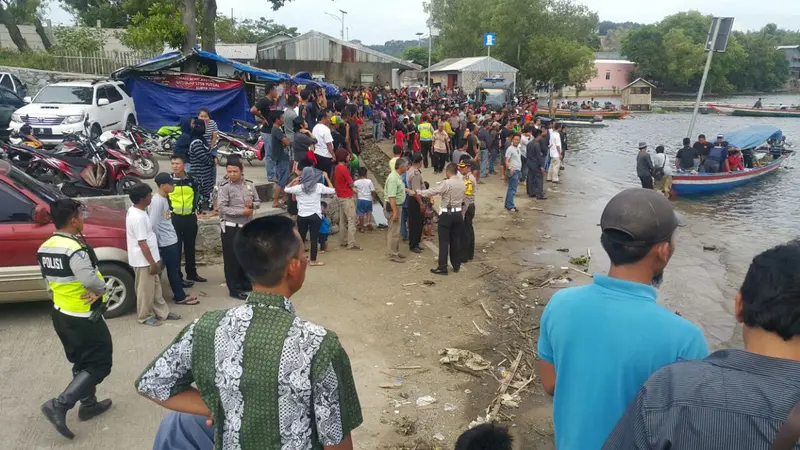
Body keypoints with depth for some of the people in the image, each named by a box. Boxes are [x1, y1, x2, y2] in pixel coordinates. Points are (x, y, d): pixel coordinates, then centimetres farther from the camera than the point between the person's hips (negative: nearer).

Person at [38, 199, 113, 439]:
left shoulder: (45, 248, 4)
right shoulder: (75, 249, -25)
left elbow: (50, 281, 11)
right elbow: (94, 282, -30)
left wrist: (89, 291, 5)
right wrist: (101, 289, -7)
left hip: (60, 314, 9)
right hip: (84, 318, -9)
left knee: (82, 362, 22)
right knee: (99, 364, 3)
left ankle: (89, 404, 33)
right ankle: (59, 405, -2)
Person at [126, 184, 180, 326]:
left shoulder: (134, 210, 5)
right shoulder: (138, 217, -27)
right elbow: (142, 243, -25)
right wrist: (152, 263, -19)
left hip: (148, 259, 10)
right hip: (144, 261, -10)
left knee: (155, 287, 19)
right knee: (146, 289, 7)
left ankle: (162, 312, 30)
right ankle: (145, 316, 23)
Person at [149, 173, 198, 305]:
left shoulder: (164, 198, 10)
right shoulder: (157, 201, -21)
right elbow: (153, 224, -23)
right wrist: (156, 243, -14)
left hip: (171, 240, 9)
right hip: (166, 242, -9)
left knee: (175, 268, 16)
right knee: (173, 270, 2)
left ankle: (180, 294, 26)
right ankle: (180, 297, 12)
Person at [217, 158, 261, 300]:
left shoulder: (249, 185, 4)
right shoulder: (225, 187, -11)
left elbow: (258, 202, 13)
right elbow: (222, 208, -18)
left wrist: (252, 205, -10)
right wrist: (242, 211, -20)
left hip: (247, 227, 5)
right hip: (231, 228, -5)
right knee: (232, 259, 2)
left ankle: (245, 283, 32)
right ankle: (234, 289, 11)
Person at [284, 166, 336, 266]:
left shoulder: (299, 187, -3)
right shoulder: (319, 186, -6)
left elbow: (286, 189, 13)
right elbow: (333, 190, 6)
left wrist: (294, 180, 12)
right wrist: (327, 178, 12)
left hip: (301, 216, 2)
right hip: (314, 216, -2)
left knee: (301, 237, 13)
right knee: (314, 238, 4)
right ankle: (313, 260, 8)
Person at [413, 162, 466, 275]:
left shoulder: (445, 183, -16)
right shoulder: (462, 184, 5)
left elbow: (431, 191, -15)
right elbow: (463, 200, 12)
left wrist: (416, 193, -7)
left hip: (446, 214, -6)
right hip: (458, 214, 6)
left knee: (444, 241, -1)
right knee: (456, 240, 13)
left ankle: (442, 268, 2)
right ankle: (456, 266, 20)